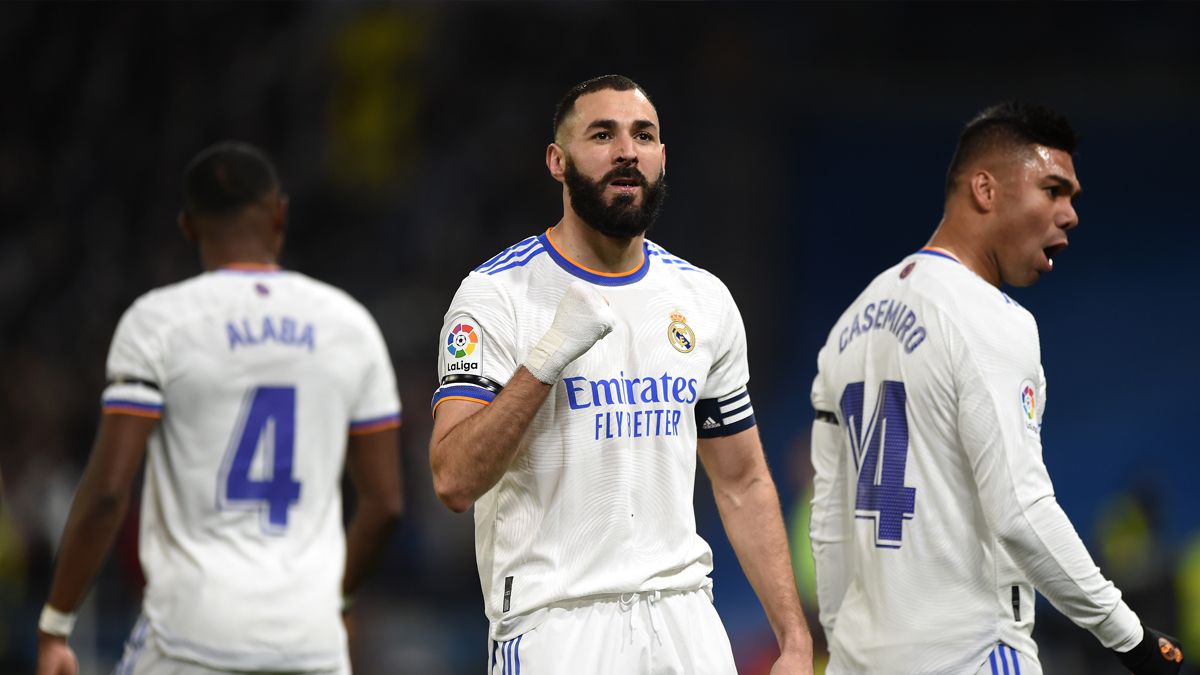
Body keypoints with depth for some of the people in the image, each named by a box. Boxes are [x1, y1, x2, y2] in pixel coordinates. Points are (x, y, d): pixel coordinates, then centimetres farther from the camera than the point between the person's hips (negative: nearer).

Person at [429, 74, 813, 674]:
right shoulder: (498, 294, -5)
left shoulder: (704, 298, 12)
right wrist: (547, 358, -26)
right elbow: (455, 482, -16)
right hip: (553, 621, -5)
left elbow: (743, 486, 16)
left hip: (685, 620, 5)